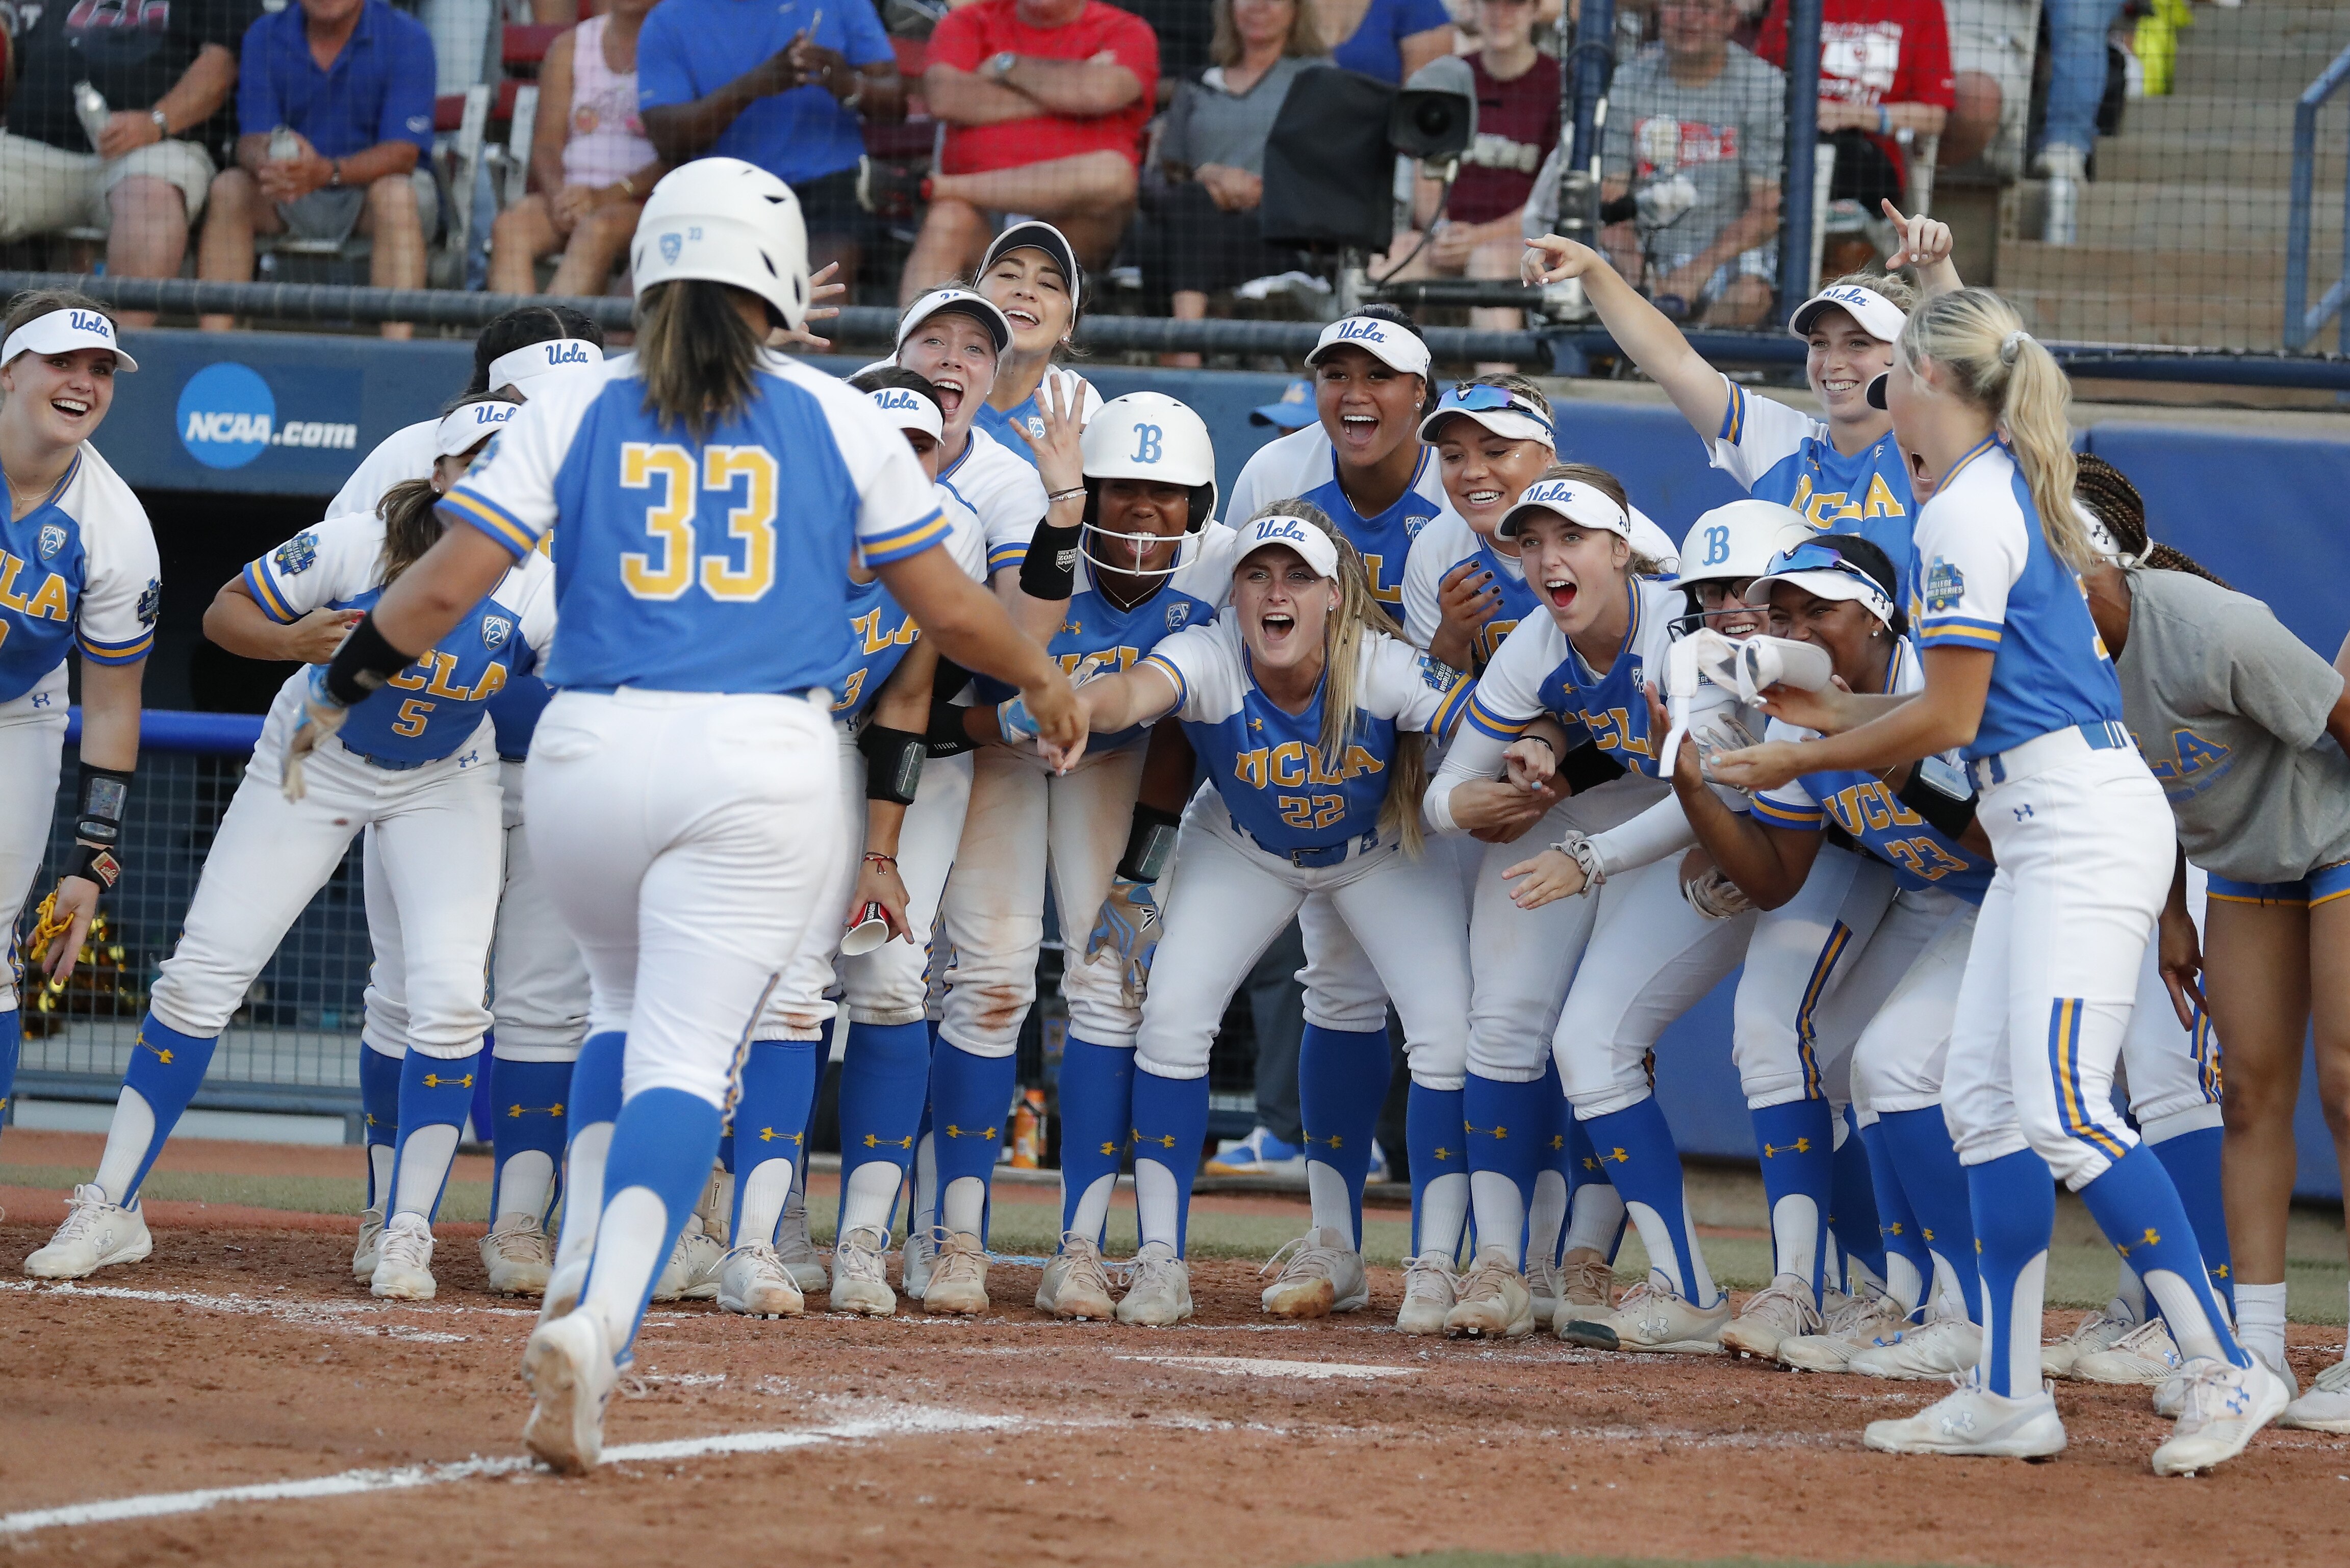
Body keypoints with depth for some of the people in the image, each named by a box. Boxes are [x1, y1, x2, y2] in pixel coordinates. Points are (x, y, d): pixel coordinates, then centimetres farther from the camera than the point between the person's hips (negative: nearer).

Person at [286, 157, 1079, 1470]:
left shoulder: (576, 414, 7)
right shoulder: (840, 420, 7)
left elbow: (444, 585, 1)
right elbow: (948, 607, 11)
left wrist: (338, 693, 16)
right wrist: (1044, 680, 30)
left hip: (592, 750, 2)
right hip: (765, 763, -2)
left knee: (629, 1005, 26)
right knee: (687, 1051, -4)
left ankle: (583, 1281, 12)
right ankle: (603, 1316, -26)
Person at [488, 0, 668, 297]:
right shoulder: (569, 47, 15)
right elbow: (546, 143, 9)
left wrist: (607, 196, -21)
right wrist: (558, 194, -13)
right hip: (570, 194, 4)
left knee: (597, 230, -36)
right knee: (510, 227, -26)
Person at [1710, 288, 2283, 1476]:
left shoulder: (1968, 511, -12)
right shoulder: (2007, 494, 17)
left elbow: (1949, 719, -13)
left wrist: (1801, 761, -2)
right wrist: (1835, 712, 28)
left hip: (2082, 828, -10)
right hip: (2043, 832, 10)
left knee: (2062, 1113, -15)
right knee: (1983, 1097, 7)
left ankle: (2226, 1372, -14)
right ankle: (2009, 1400, 7)